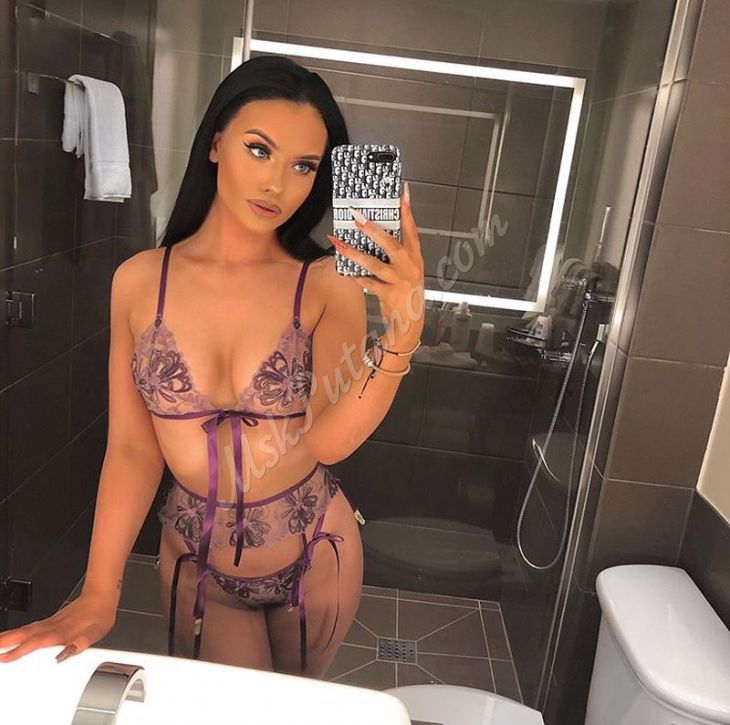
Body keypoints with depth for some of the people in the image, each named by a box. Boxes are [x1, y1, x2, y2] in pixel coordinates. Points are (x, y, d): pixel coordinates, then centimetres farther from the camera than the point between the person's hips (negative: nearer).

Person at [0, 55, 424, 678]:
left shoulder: (328, 284, -15)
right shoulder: (140, 281, -11)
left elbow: (327, 440, -27)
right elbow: (132, 449, -8)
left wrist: (403, 330, -41)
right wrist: (98, 594, -13)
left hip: (313, 556, 0)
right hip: (196, 558, 0)